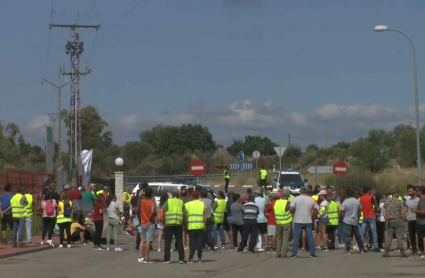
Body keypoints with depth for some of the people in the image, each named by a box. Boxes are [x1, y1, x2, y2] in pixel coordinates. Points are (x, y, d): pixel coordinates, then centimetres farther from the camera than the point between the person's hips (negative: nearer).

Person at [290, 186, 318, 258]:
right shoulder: (311, 200, 5)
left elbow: (291, 209, -10)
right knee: (310, 237, 4)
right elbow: (315, 210, 11)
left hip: (298, 221, -1)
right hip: (308, 221, 1)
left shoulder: (296, 199, -4)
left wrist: (294, 213, 8)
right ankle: (312, 253, 4)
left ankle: (294, 254, 0)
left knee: (296, 238, 2)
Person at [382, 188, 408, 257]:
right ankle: (402, 252, 2)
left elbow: (384, 213, 6)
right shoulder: (399, 202, -7)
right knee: (399, 237, 1)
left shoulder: (386, 202, 5)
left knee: (389, 237, 7)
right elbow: (403, 213, -9)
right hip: (398, 221, -3)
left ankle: (386, 252, 4)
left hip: (389, 221, 3)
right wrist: (404, 221, 2)